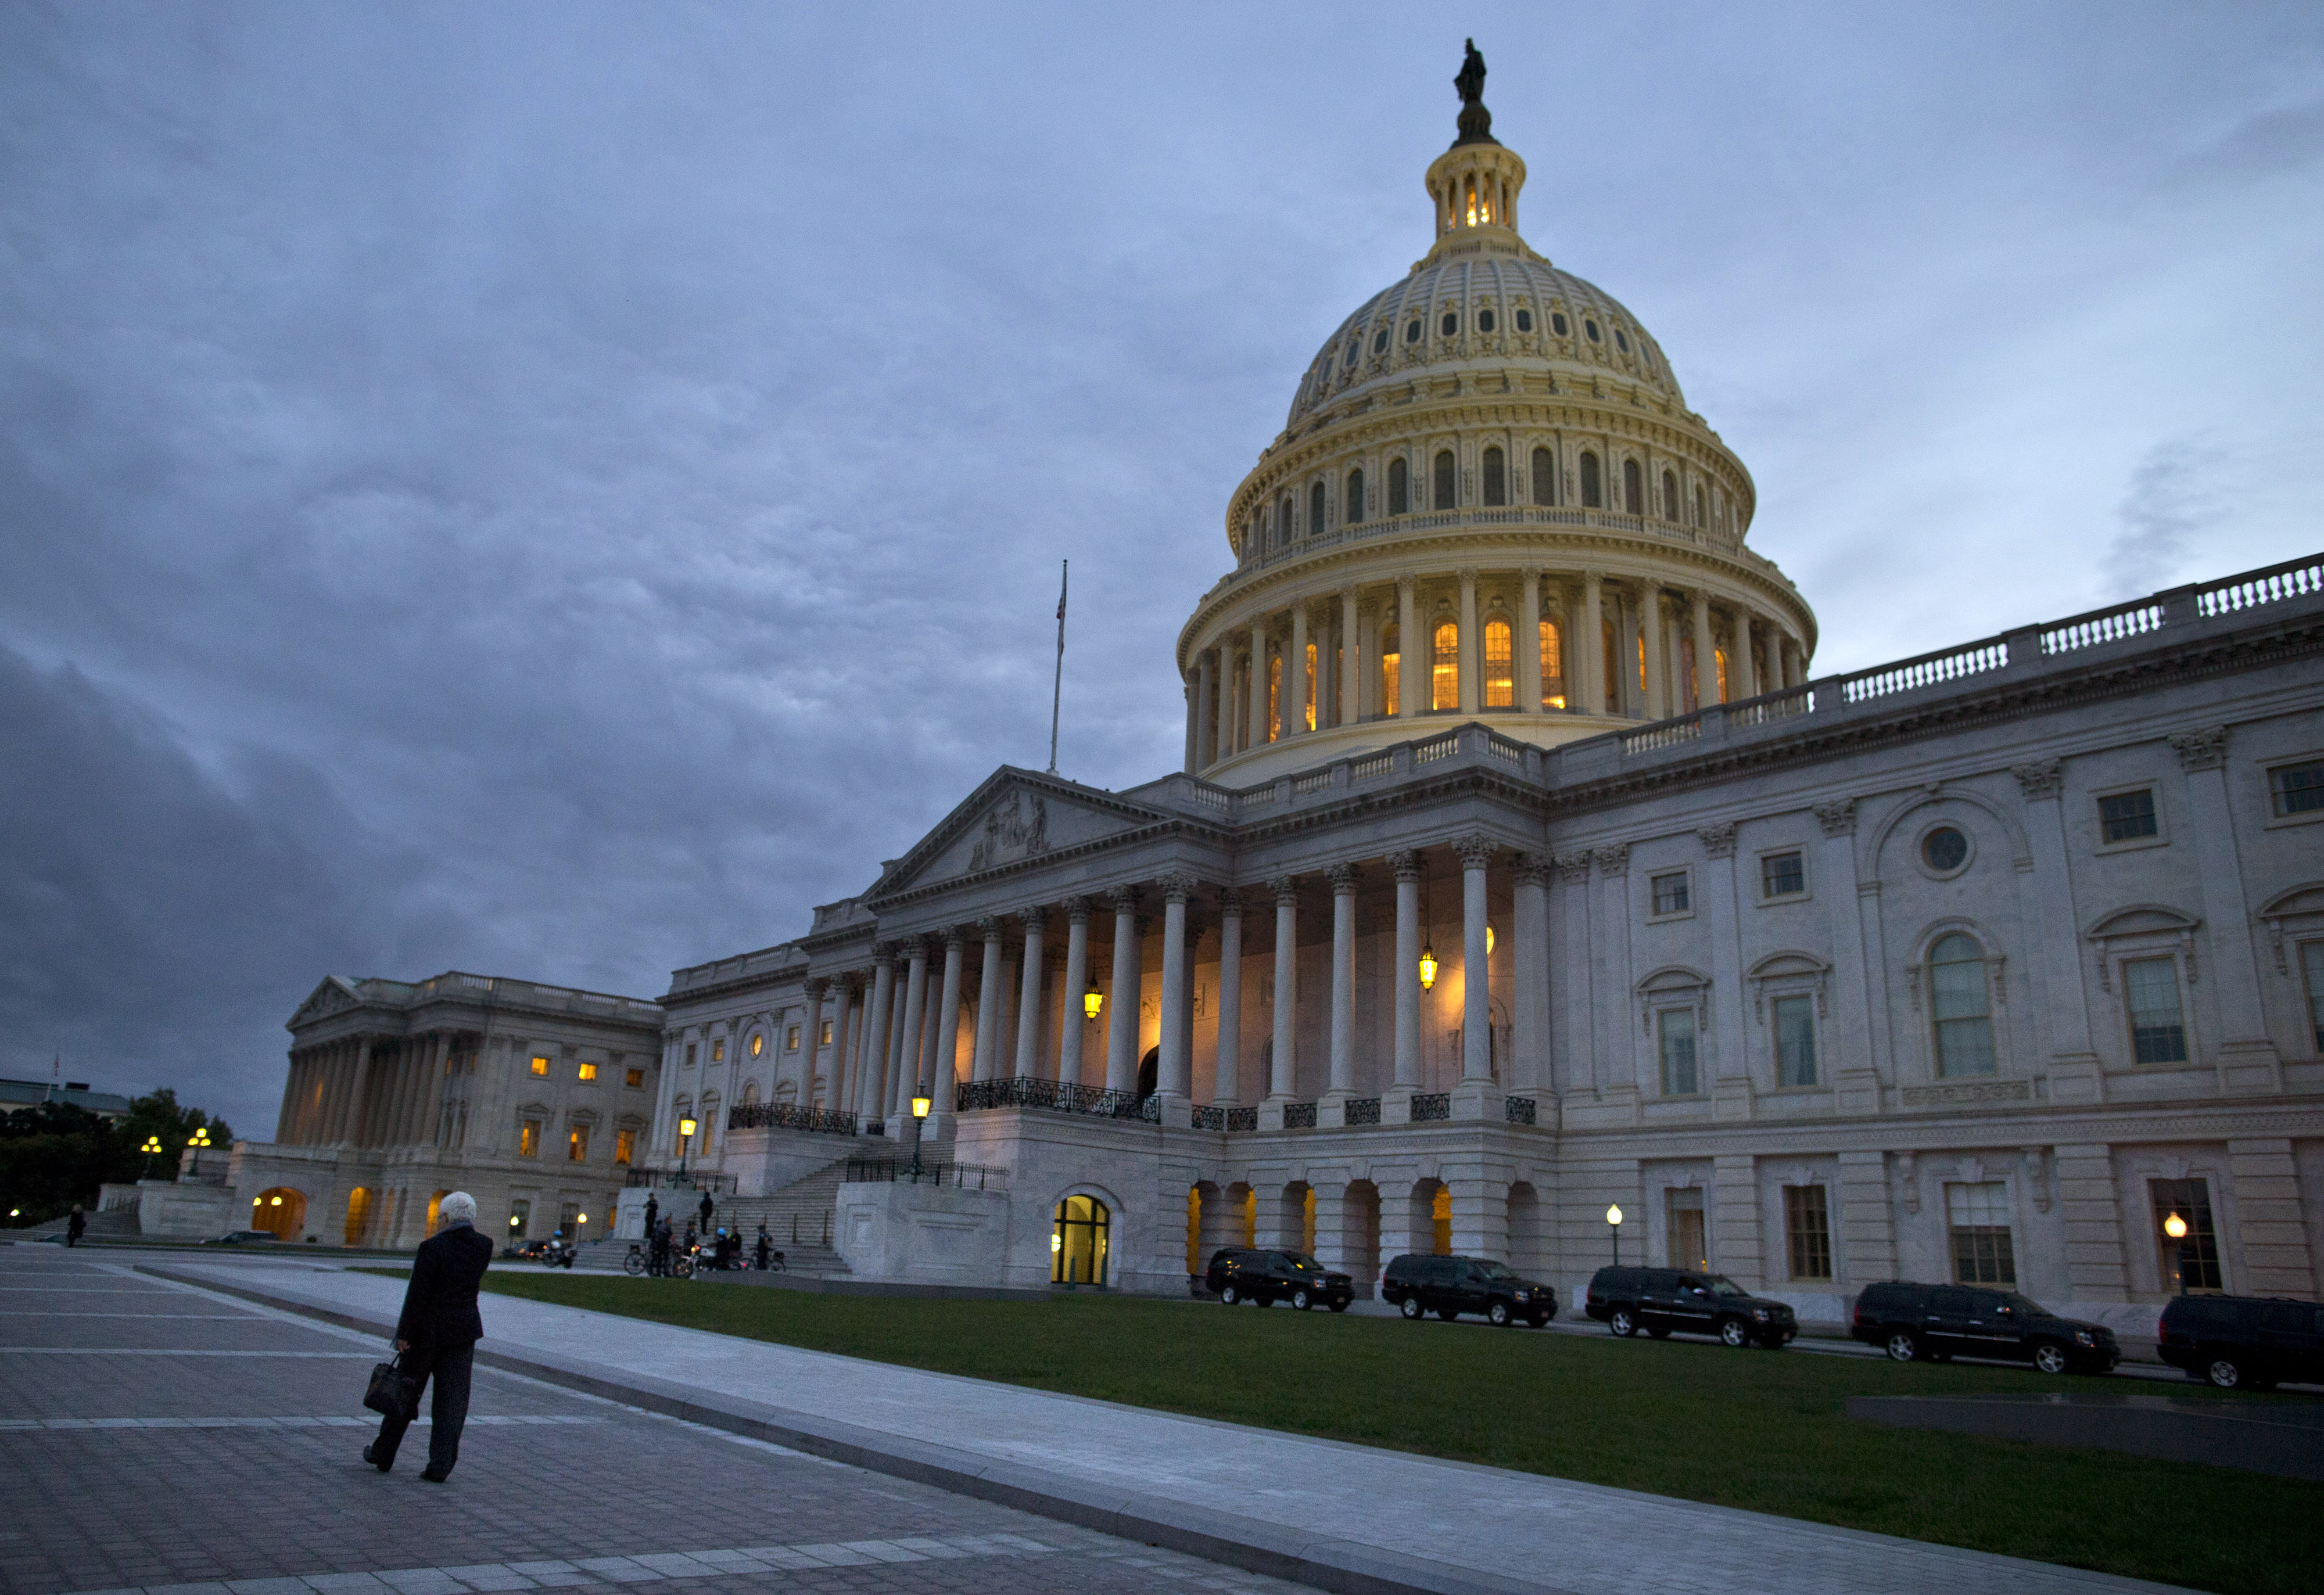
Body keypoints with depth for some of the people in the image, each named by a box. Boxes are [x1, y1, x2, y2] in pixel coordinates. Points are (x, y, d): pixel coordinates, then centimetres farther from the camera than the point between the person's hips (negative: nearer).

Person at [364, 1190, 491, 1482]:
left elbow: (417, 1294, -15)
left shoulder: (432, 1247, -15)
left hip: (427, 1331, -3)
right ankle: (441, 1466, 3)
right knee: (452, 1402, 6)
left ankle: (383, 1455, 31)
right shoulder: (484, 1247, -2)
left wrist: (404, 1334, -8)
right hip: (463, 1332, 3)